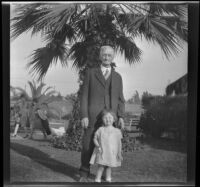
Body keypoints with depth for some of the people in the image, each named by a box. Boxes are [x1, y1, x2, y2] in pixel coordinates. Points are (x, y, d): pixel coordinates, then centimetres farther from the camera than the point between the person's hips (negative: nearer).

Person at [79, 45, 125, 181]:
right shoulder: (91, 73, 7)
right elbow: (84, 95, 2)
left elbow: (120, 99, 11)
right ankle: (84, 174, 13)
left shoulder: (117, 77, 15)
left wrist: (121, 116, -2)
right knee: (88, 146, 1)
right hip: (92, 117, -2)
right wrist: (84, 115, -7)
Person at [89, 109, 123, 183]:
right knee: (101, 167, -2)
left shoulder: (117, 131, -1)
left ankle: (108, 179, 26)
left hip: (112, 153, 1)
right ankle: (97, 179, 8)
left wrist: (119, 153, 1)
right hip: (102, 152, -1)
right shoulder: (100, 130, -1)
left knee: (109, 167, 12)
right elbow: (95, 139, 4)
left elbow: (119, 143, 3)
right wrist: (98, 146, -13)